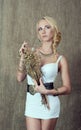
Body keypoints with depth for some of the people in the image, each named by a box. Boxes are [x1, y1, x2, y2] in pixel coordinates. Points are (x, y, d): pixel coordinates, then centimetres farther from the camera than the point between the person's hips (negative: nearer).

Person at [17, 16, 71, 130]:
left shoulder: (60, 59, -1)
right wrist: (23, 57, -8)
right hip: (32, 103, 1)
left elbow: (67, 88, -2)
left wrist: (47, 91, -16)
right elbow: (20, 78, 1)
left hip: (50, 103, -1)